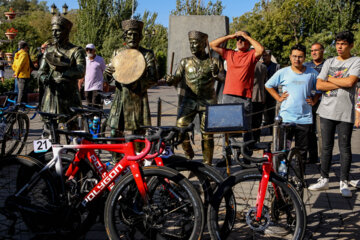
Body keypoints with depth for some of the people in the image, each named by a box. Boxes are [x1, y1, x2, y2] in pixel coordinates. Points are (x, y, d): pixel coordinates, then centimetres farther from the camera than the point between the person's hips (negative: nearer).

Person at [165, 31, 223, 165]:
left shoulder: (213, 62, 4)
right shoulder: (185, 62, 11)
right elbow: (177, 78, 6)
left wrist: (216, 73, -23)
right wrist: (170, 80, -16)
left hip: (207, 102, -2)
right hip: (189, 100, 2)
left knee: (207, 134, -1)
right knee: (180, 126, -14)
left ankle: (207, 163, 12)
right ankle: (188, 154, 10)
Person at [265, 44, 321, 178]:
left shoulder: (312, 73, 6)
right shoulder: (283, 72, 3)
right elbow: (268, 85, 14)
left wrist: (314, 100, 6)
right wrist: (278, 98, 5)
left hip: (305, 118, 1)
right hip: (286, 117, -1)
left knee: (302, 150, 8)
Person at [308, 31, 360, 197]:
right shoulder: (329, 62, 12)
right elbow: (319, 85, 2)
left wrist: (330, 79, -4)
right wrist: (341, 83, -7)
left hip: (345, 112, -4)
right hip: (327, 110, 4)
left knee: (345, 148, 2)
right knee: (326, 147, 9)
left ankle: (344, 183, 11)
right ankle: (324, 180, 18)